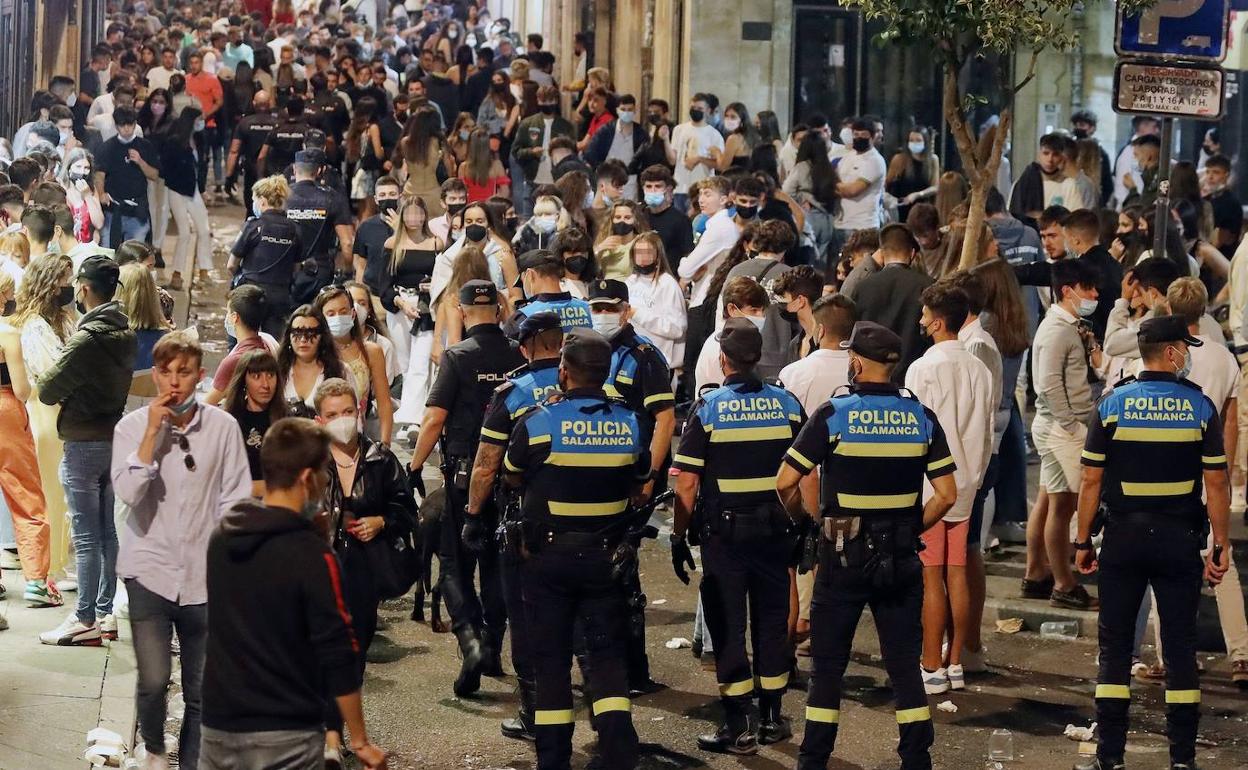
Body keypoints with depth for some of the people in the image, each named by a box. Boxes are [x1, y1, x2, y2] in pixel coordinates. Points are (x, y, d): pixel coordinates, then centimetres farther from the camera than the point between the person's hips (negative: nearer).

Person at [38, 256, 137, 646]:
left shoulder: (87, 339, -20)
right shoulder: (126, 334, 5)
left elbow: (47, 390, -16)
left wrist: (48, 378, 5)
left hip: (83, 443, -8)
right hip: (116, 436, 8)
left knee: (86, 536, -2)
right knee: (108, 531, 13)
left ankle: (85, 620, 2)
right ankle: (104, 610, 20)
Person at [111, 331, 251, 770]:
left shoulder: (223, 427, -2)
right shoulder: (132, 427, -2)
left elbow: (236, 500, 2)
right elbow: (128, 492, -16)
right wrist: (152, 431, -17)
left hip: (205, 574, 1)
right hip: (149, 569, -1)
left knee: (202, 690, 7)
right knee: (153, 679, -11)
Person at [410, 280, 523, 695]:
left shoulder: (458, 357, -10)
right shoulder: (519, 356, 1)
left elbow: (434, 419, -14)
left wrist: (414, 468, -3)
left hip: (465, 474, -4)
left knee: (454, 564, 3)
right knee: (498, 563, 15)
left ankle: (471, 639, -18)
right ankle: (493, 650, 19)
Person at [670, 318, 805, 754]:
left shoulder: (707, 408, -8)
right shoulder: (788, 404, 0)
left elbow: (686, 482, -9)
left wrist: (679, 538, -2)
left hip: (724, 531, -3)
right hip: (775, 529, 3)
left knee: (728, 624, 4)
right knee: (772, 620, 13)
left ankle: (740, 726, 5)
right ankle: (772, 717, 22)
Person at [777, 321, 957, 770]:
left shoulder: (833, 415, -10)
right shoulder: (922, 418, -1)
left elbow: (785, 483, -12)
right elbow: (946, 494, -2)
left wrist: (804, 521, 5)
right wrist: (912, 528, 10)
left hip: (843, 558, -2)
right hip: (901, 561, 3)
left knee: (828, 665, 8)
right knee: (904, 663, 10)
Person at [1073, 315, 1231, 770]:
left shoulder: (1112, 404, -4)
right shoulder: (1200, 407, -4)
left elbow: (1091, 480, -4)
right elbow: (1216, 484, -5)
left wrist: (1083, 542, 4)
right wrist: (1220, 546, 3)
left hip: (1123, 538, 0)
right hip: (1180, 539, 0)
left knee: (1115, 646, 6)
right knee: (1180, 646, 7)